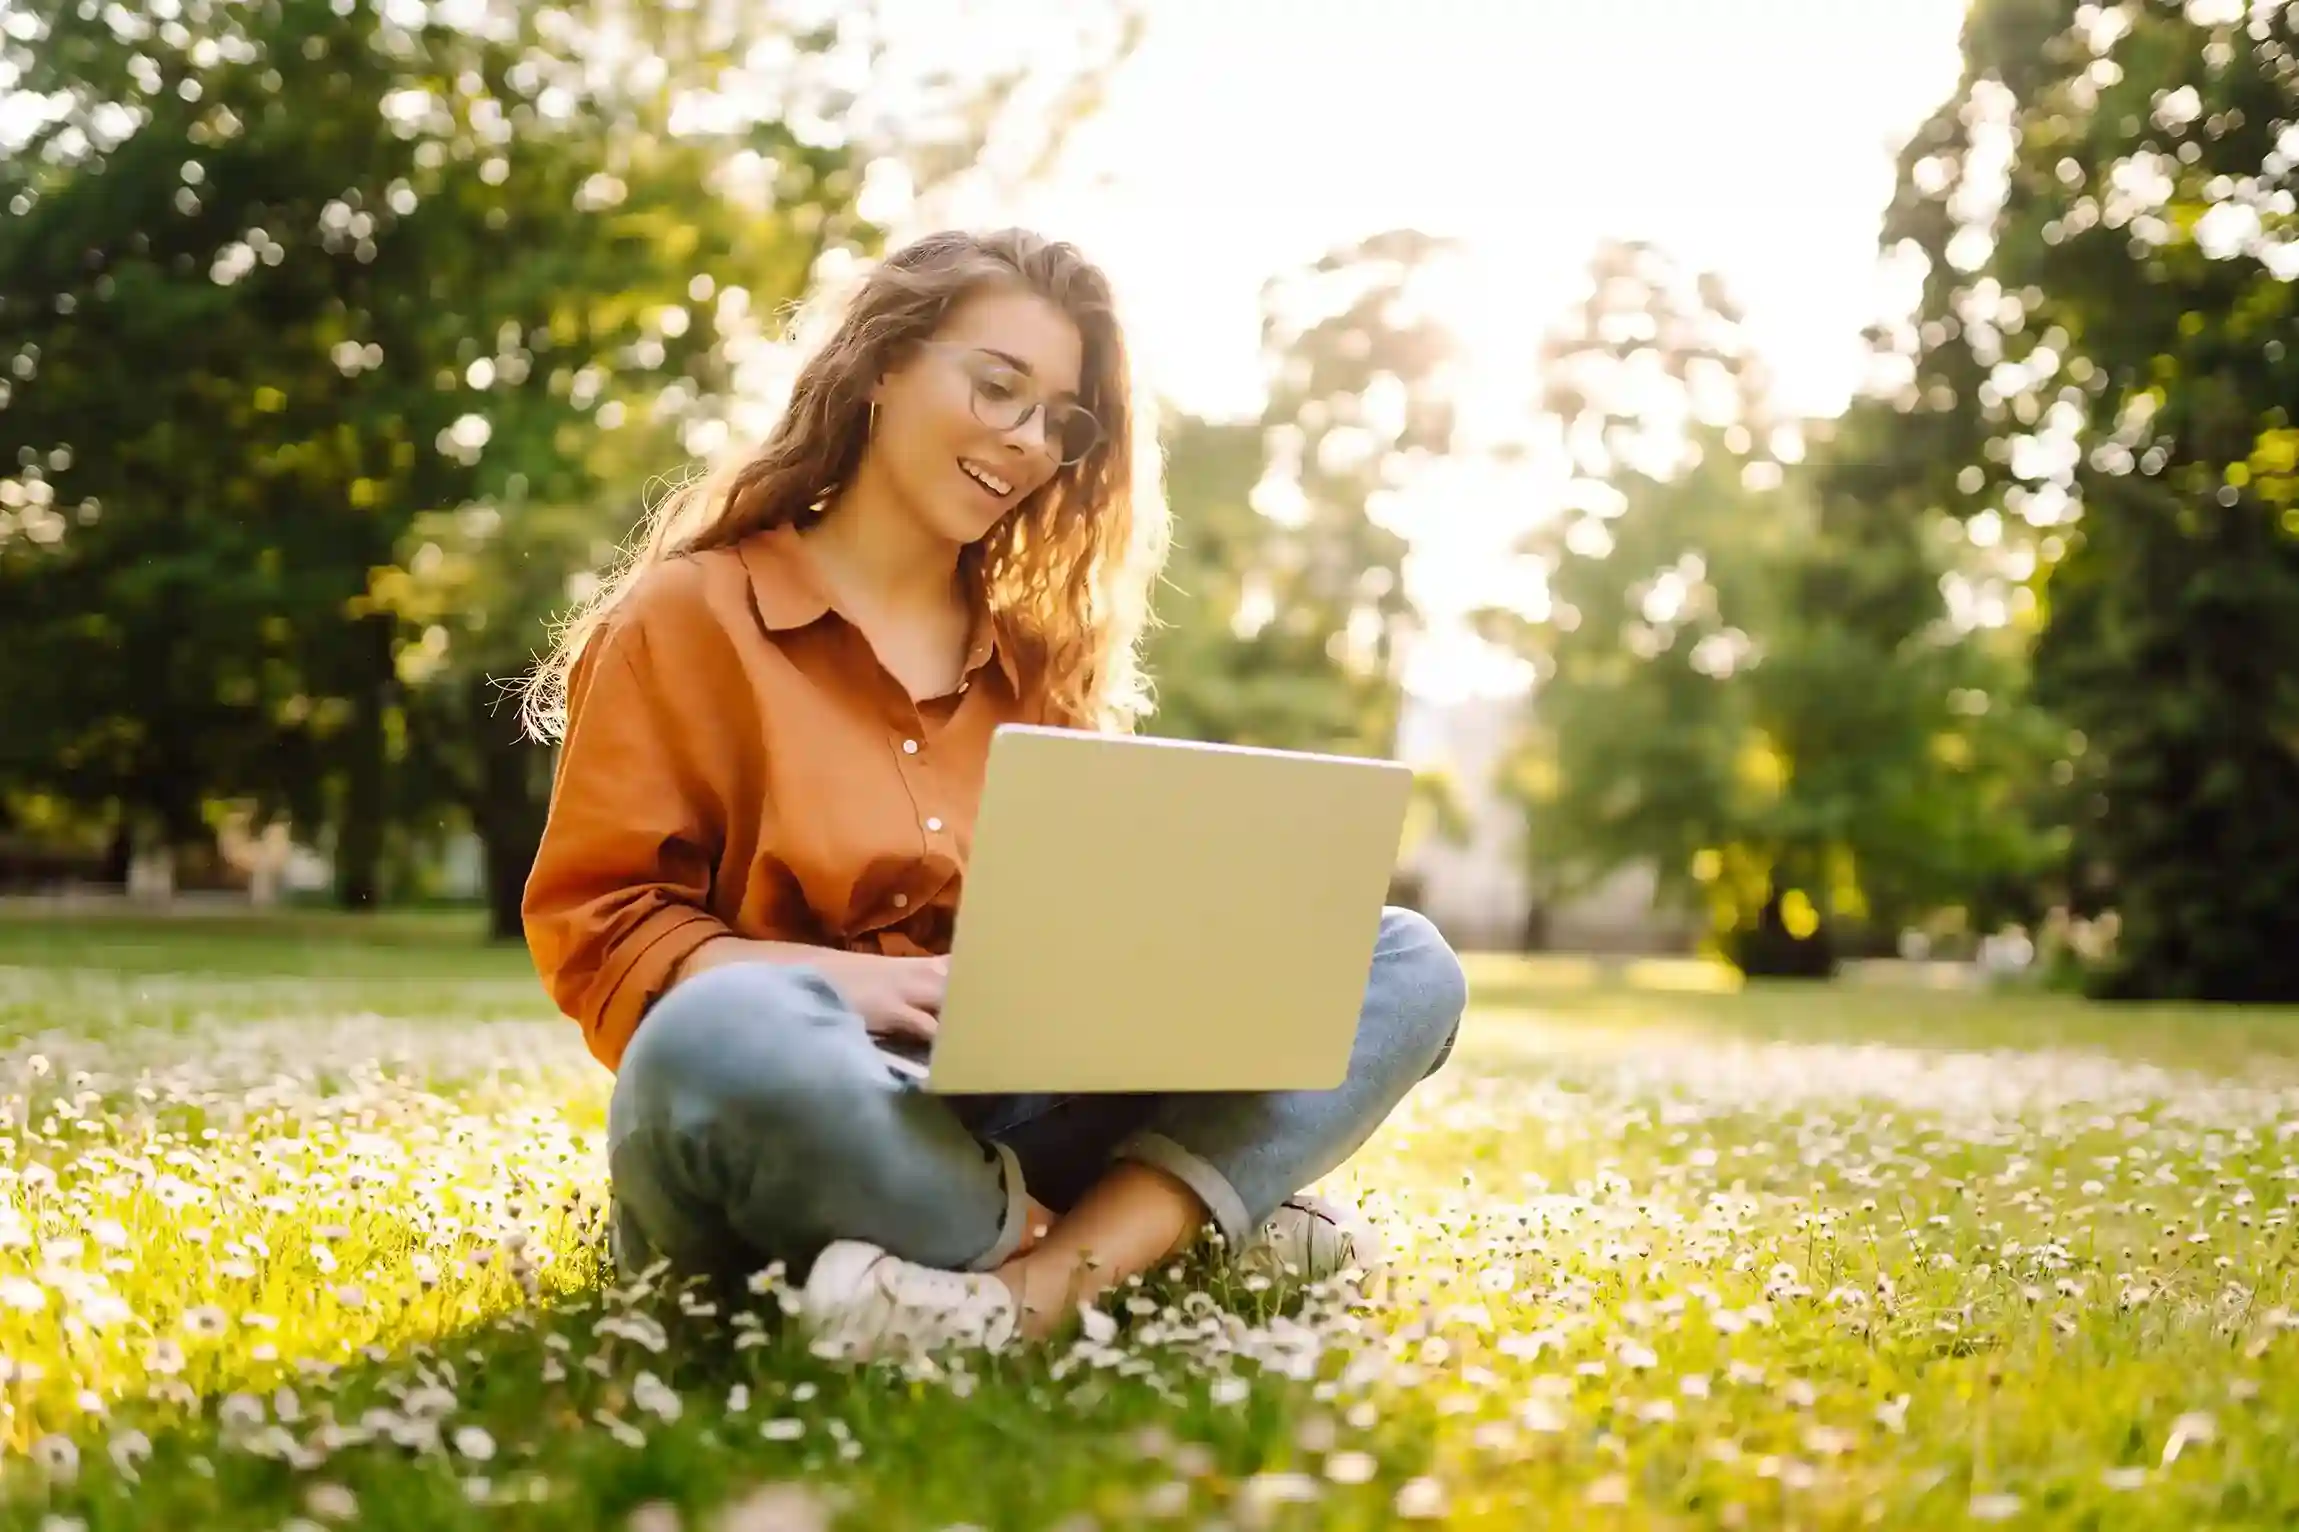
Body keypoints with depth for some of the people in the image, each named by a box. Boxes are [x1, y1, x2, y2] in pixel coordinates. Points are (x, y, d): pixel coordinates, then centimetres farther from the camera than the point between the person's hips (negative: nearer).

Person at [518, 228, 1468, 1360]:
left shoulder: (1041, 659, 20)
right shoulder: (691, 617, 5)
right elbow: (593, 925, -2)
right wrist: (844, 978, -20)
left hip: (1017, 1114, 5)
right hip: (790, 1135, -5)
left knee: (1402, 964, -10)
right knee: (730, 1042, -41)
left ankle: (1045, 1282, -32)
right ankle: (1175, 1220, -19)